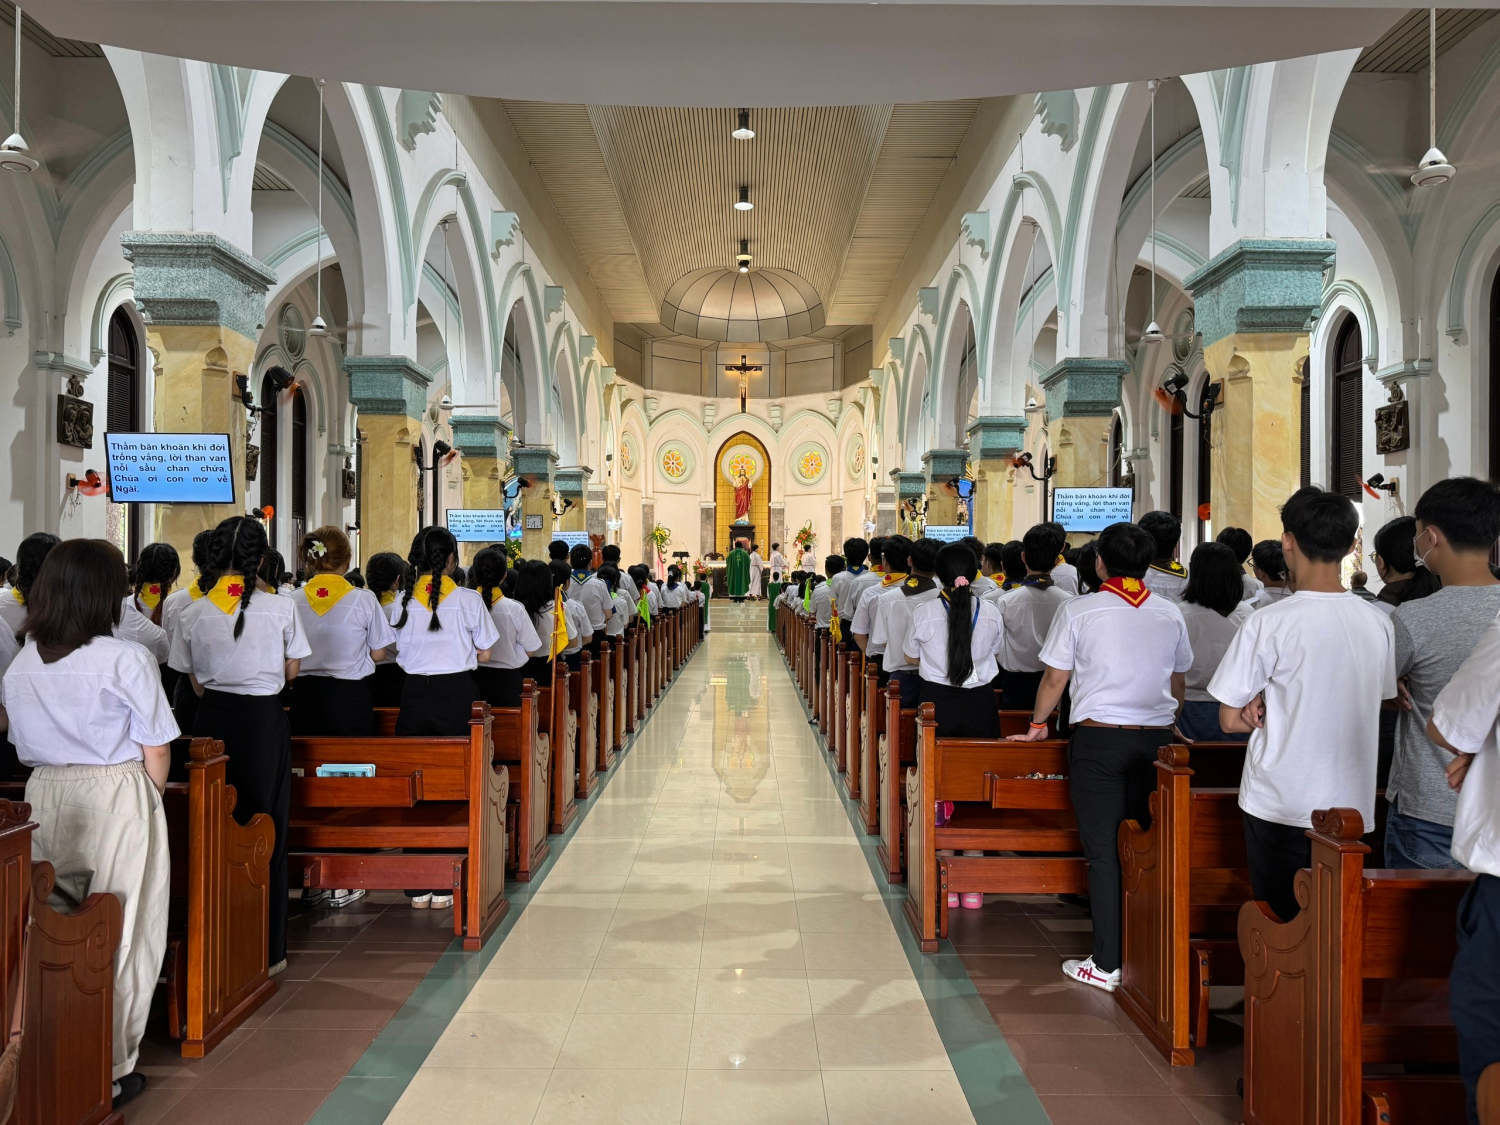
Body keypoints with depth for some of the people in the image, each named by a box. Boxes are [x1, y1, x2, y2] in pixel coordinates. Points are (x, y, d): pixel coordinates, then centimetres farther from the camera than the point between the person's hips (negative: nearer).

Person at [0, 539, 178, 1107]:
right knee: (122, 937, 6)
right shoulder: (127, 659, -13)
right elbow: (155, 753, -8)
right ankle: (109, 1070, 15)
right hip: (117, 799, -5)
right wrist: (151, 795, 9)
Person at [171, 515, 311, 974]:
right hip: (264, 722, -2)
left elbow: (196, 682, 5)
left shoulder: (194, 613, -2)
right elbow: (292, 671, 2)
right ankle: (266, 948, 12)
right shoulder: (280, 608, -8)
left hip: (212, 722, 2)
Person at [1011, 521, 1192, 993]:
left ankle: (1106, 964, 4)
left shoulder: (1079, 611, -4)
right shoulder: (1170, 614, 8)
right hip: (1157, 738, 4)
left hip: (1098, 738, -4)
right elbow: (1178, 680, 18)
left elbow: (1055, 677, 1)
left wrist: (1037, 725, 15)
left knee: (1102, 850, 1)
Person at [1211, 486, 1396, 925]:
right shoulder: (1378, 624, 0)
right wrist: (1275, 703, 3)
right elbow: (1375, 703, 13)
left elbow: (1230, 720, -12)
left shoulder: (1269, 622, -15)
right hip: (1352, 806, 4)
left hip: (1280, 806, -4)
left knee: (1280, 924, 9)